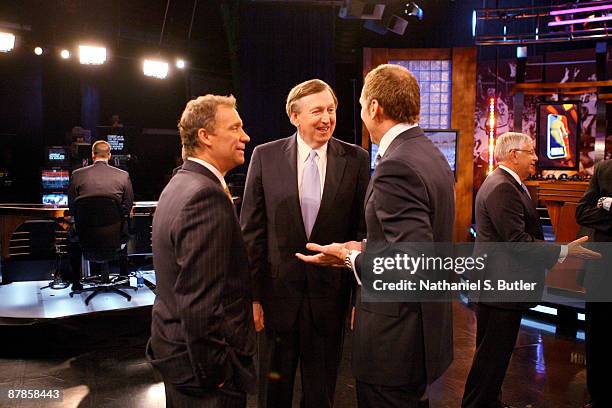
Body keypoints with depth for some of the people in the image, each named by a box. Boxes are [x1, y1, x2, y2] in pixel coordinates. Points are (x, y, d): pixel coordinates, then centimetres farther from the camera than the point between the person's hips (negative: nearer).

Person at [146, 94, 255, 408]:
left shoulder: (180, 183, 8)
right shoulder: (207, 195, -24)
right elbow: (200, 303, -28)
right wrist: (216, 373, -19)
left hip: (172, 344, 10)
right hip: (200, 363, -9)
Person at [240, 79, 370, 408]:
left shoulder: (355, 159, -4)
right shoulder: (265, 156, -4)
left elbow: (364, 230, -2)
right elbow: (252, 231, -2)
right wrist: (253, 294, -4)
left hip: (330, 294, 0)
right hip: (278, 291, 0)